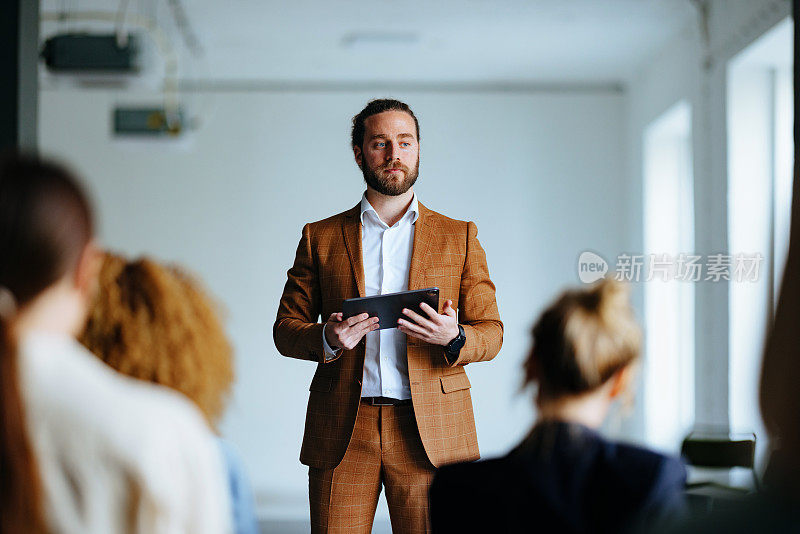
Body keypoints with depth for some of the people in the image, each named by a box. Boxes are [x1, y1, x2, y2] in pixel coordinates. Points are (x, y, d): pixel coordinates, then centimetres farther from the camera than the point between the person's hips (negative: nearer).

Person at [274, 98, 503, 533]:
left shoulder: (459, 237, 12)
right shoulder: (321, 237, 12)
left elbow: (491, 332, 9)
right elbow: (285, 329, 11)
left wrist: (454, 338, -14)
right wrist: (327, 339, -12)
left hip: (430, 433, 0)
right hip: (342, 434, 0)